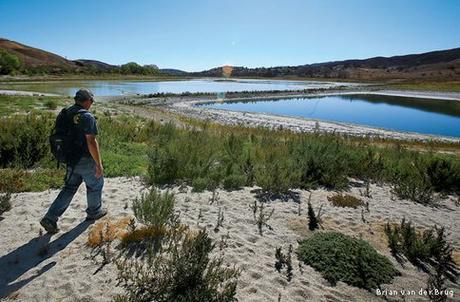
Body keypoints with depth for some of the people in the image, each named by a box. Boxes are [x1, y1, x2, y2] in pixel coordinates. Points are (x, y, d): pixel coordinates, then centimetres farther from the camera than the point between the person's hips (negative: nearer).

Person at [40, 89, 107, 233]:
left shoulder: (65, 113, 5)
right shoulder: (87, 117, -20)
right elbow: (91, 142, -24)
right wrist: (99, 164, -18)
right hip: (86, 161, -7)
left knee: (69, 189, 17)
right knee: (95, 184, 16)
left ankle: (50, 219, 13)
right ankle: (94, 212, 33)